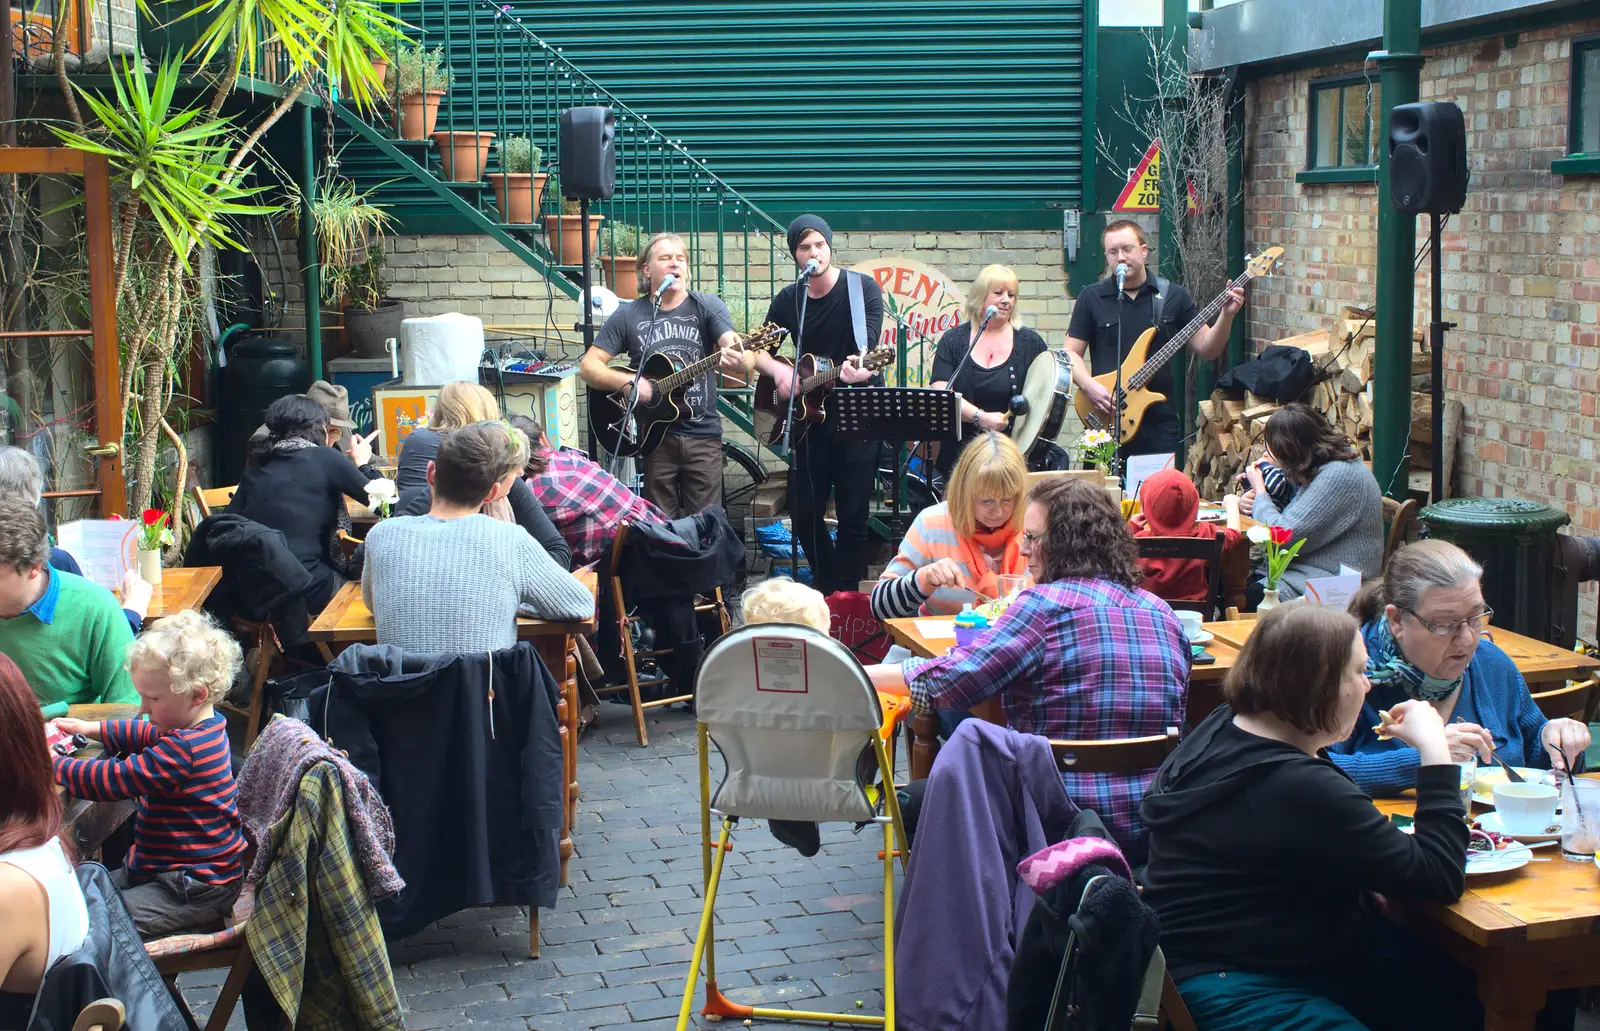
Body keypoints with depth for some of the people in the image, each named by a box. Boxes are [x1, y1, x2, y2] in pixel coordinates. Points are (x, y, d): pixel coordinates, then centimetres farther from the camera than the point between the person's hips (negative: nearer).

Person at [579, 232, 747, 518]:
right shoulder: (628, 316, 3)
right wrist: (628, 382, -15)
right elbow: (588, 366, 2)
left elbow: (734, 350, -12)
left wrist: (736, 358, -37)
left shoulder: (707, 306, 2)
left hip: (703, 433, 0)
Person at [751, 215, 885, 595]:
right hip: (809, 417, 4)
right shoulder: (788, 300, 7)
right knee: (804, 512, 6)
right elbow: (758, 352, 11)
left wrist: (861, 368, -41)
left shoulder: (862, 288, -6)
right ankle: (827, 589, 24)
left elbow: (870, 344, -19)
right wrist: (778, 370, -11)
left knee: (853, 516, -4)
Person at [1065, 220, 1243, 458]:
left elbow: (1206, 348, 5)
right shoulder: (1091, 298, 4)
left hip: (1160, 423, 1)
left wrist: (1226, 315, -10)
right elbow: (1072, 353, 4)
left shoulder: (1173, 296, 6)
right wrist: (1090, 387, -12)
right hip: (1106, 421, 0)